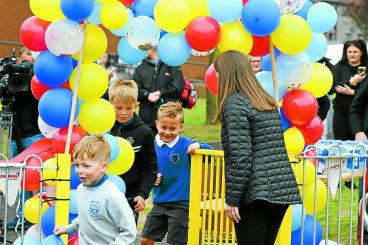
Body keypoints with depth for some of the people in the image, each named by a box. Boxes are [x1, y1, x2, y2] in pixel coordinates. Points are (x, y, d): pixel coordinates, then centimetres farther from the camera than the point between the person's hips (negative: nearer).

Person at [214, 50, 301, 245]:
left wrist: (232, 199, -13)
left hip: (255, 193, -8)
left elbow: (240, 157, -16)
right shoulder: (269, 102, 17)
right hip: (282, 191, 8)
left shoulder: (235, 103, -8)